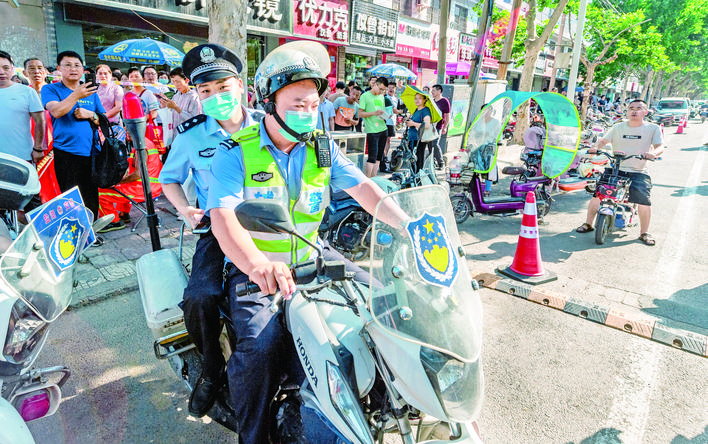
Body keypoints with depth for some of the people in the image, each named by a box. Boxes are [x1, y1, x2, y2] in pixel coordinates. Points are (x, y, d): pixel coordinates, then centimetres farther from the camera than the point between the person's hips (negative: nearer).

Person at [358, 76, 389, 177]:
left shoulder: (381, 97, 18)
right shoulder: (365, 96, -4)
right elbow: (360, 114, -9)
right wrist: (374, 113, -20)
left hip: (383, 129, 7)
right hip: (372, 131, -7)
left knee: (378, 157, 8)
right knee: (372, 157, -11)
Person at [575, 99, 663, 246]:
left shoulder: (653, 128, 4)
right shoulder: (618, 127, 9)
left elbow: (660, 146, -3)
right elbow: (603, 140, 7)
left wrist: (653, 153, -27)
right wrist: (596, 147, -16)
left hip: (639, 173, -1)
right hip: (615, 169, 1)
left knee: (644, 199, -18)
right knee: (598, 193, -14)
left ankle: (644, 233, 2)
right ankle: (588, 224, 5)